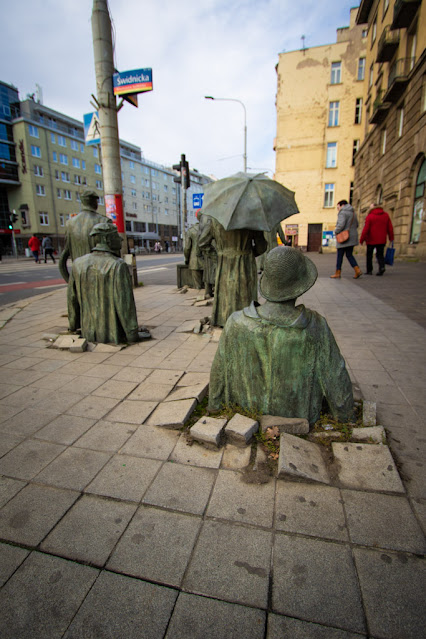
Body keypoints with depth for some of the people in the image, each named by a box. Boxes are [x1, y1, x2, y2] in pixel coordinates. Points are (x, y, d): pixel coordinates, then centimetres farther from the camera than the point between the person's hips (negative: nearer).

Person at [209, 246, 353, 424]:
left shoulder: (236, 323, -23)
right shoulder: (315, 327, -27)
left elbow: (219, 375, -10)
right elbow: (336, 380, -15)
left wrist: (214, 410, 8)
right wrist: (344, 416, 5)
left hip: (246, 417, 1)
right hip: (298, 417, 0)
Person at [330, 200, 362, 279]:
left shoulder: (342, 212, -10)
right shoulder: (353, 213, 16)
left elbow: (341, 225, -22)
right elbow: (356, 225, 19)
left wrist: (336, 231, -6)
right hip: (352, 237, 8)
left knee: (340, 255, 1)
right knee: (349, 255, 12)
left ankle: (338, 273, 6)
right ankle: (357, 270, -3)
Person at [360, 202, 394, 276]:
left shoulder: (369, 216, -7)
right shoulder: (386, 215, 6)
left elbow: (366, 229, -12)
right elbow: (390, 228, 6)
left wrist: (361, 239, -5)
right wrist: (391, 238, 15)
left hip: (371, 240, -3)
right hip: (382, 240, 3)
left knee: (369, 255, 10)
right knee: (380, 254, 11)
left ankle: (369, 270, 12)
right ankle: (382, 266, -14)